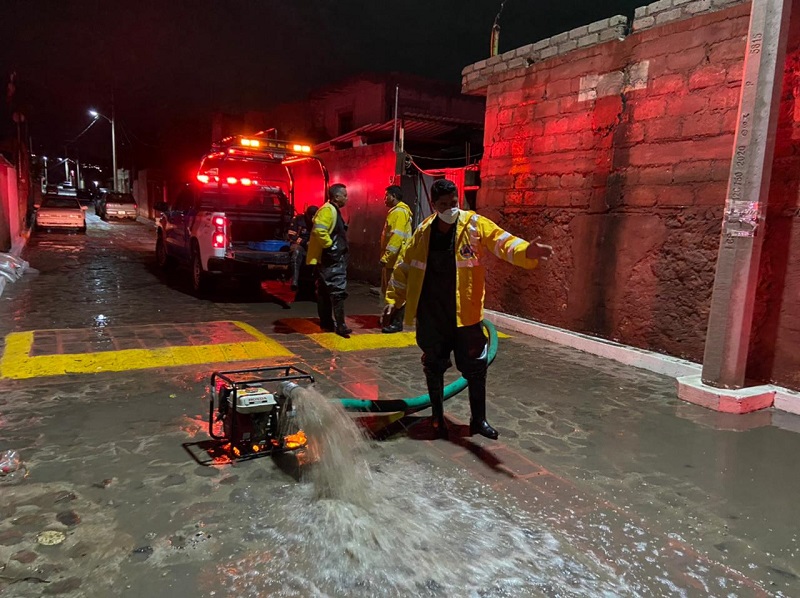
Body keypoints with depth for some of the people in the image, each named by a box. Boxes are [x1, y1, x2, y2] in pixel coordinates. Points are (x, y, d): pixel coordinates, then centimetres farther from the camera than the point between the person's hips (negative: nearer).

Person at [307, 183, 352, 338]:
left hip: (334, 259, 11)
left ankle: (326, 322, 21)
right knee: (338, 291, -11)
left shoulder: (334, 211, 18)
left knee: (325, 291, 14)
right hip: (332, 259, -11)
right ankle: (340, 325, -10)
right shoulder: (328, 210, -15)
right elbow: (319, 230, -29)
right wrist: (330, 245, -21)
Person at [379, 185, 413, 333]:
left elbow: (396, 237, -23)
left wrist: (386, 256, -24)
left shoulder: (400, 212, -14)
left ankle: (397, 322, -2)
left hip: (395, 259, -11)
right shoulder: (395, 212, 19)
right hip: (391, 258, 11)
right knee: (387, 290, 15)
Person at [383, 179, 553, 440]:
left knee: (475, 366, 7)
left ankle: (478, 419, 25)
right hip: (430, 315, 2)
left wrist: (526, 251, -41)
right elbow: (404, 266, 10)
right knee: (434, 366, 13)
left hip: (464, 313, -1)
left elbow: (502, 242, -21)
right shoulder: (423, 231, 1)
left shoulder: (475, 224, -7)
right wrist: (393, 299, 9)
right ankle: (437, 416, 32)